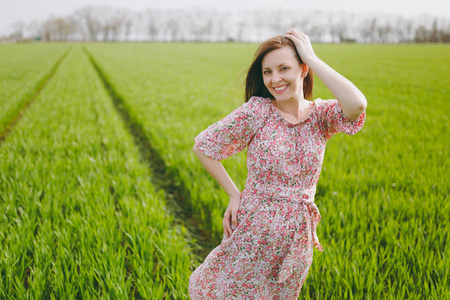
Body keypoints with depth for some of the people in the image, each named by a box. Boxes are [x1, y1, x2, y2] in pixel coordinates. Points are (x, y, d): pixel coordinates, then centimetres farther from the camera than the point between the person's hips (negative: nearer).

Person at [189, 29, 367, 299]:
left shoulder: (322, 115, -4)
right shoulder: (258, 110, -10)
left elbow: (357, 105, -27)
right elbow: (203, 147, -4)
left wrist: (311, 57, -20)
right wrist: (234, 195, -6)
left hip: (297, 241, 2)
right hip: (254, 233, -2)